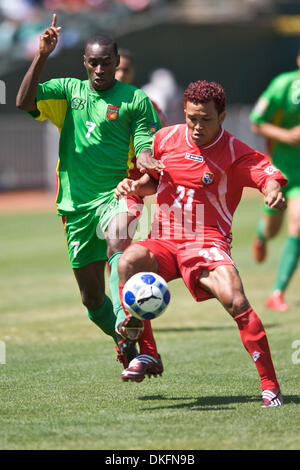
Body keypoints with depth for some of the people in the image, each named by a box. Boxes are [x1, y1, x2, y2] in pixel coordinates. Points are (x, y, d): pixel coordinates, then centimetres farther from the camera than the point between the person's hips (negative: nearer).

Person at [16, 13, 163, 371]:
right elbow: (24, 102, -6)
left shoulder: (135, 99, 4)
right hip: (76, 204, 4)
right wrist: (42, 56, -17)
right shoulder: (66, 91, 10)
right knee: (92, 297, 9)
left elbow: (146, 150, -1)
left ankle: (127, 322, -56)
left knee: (117, 240, -39)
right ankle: (123, 342, 34)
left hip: (115, 196, -3)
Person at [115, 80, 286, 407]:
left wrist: (273, 190, -41)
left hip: (208, 244, -3)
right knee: (128, 262, -29)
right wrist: (133, 186, 2)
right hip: (164, 242, 3)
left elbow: (267, 173, -17)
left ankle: (270, 387, -17)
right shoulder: (166, 139, 6)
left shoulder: (234, 153, -5)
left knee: (236, 302, -27)